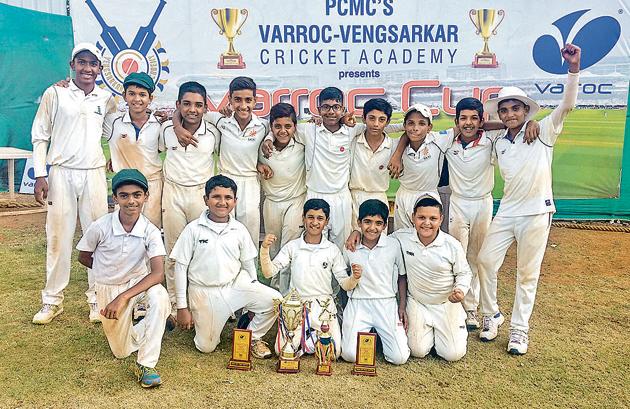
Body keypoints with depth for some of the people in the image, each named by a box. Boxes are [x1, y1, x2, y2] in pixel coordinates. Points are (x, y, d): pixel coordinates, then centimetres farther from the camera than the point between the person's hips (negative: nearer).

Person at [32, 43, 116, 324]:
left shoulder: (107, 99, 8)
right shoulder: (55, 94, 1)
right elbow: (39, 136, 2)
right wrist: (39, 175, -4)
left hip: (94, 174, 2)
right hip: (61, 174, -2)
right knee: (58, 237, 3)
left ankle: (97, 297, 14)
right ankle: (52, 300, 16)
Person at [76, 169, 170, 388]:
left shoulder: (150, 231, -21)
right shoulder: (100, 227, -20)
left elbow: (158, 273, -30)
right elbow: (83, 257, 0)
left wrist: (123, 297, -37)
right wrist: (111, 271, 3)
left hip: (139, 283, -1)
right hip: (108, 289, 1)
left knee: (159, 295, -37)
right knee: (122, 352, 8)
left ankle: (146, 365, -23)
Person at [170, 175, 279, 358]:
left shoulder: (239, 230, -2)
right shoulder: (193, 229, -9)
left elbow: (248, 264, 8)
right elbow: (181, 267, -5)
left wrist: (253, 294, 5)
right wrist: (182, 307, -4)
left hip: (236, 284, 2)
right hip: (204, 291, -2)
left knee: (274, 300, -18)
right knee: (206, 347, 1)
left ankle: (253, 336, 7)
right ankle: (204, 320, 33)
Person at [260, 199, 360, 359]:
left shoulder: (332, 250, 1)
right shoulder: (292, 247, 0)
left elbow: (345, 285, 1)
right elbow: (269, 272, -6)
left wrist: (354, 278, -22)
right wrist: (264, 249, -20)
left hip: (324, 307, 0)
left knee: (334, 352, -12)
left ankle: (312, 335, 18)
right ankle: (302, 334, 18)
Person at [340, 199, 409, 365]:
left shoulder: (393, 245, -2)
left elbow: (401, 277, 8)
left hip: (386, 303, 0)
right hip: (357, 303, 0)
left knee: (400, 357, -12)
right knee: (350, 355, -16)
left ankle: (380, 332, 18)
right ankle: (360, 331, 16)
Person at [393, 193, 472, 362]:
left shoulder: (452, 245, -16)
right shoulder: (401, 238, -15)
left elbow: (464, 273, -1)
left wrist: (460, 291, -22)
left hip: (447, 304, 0)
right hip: (416, 303, 1)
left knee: (454, 354, -3)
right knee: (418, 351, -3)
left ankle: (458, 324, 28)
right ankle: (428, 329, 29)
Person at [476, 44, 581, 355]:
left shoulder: (543, 132, -2)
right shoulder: (499, 144, 11)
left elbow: (567, 105, -15)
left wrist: (574, 68, -26)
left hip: (536, 213, -4)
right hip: (507, 211, 4)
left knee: (527, 273, 5)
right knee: (486, 260, 0)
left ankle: (519, 329, 17)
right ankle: (491, 314, 21)